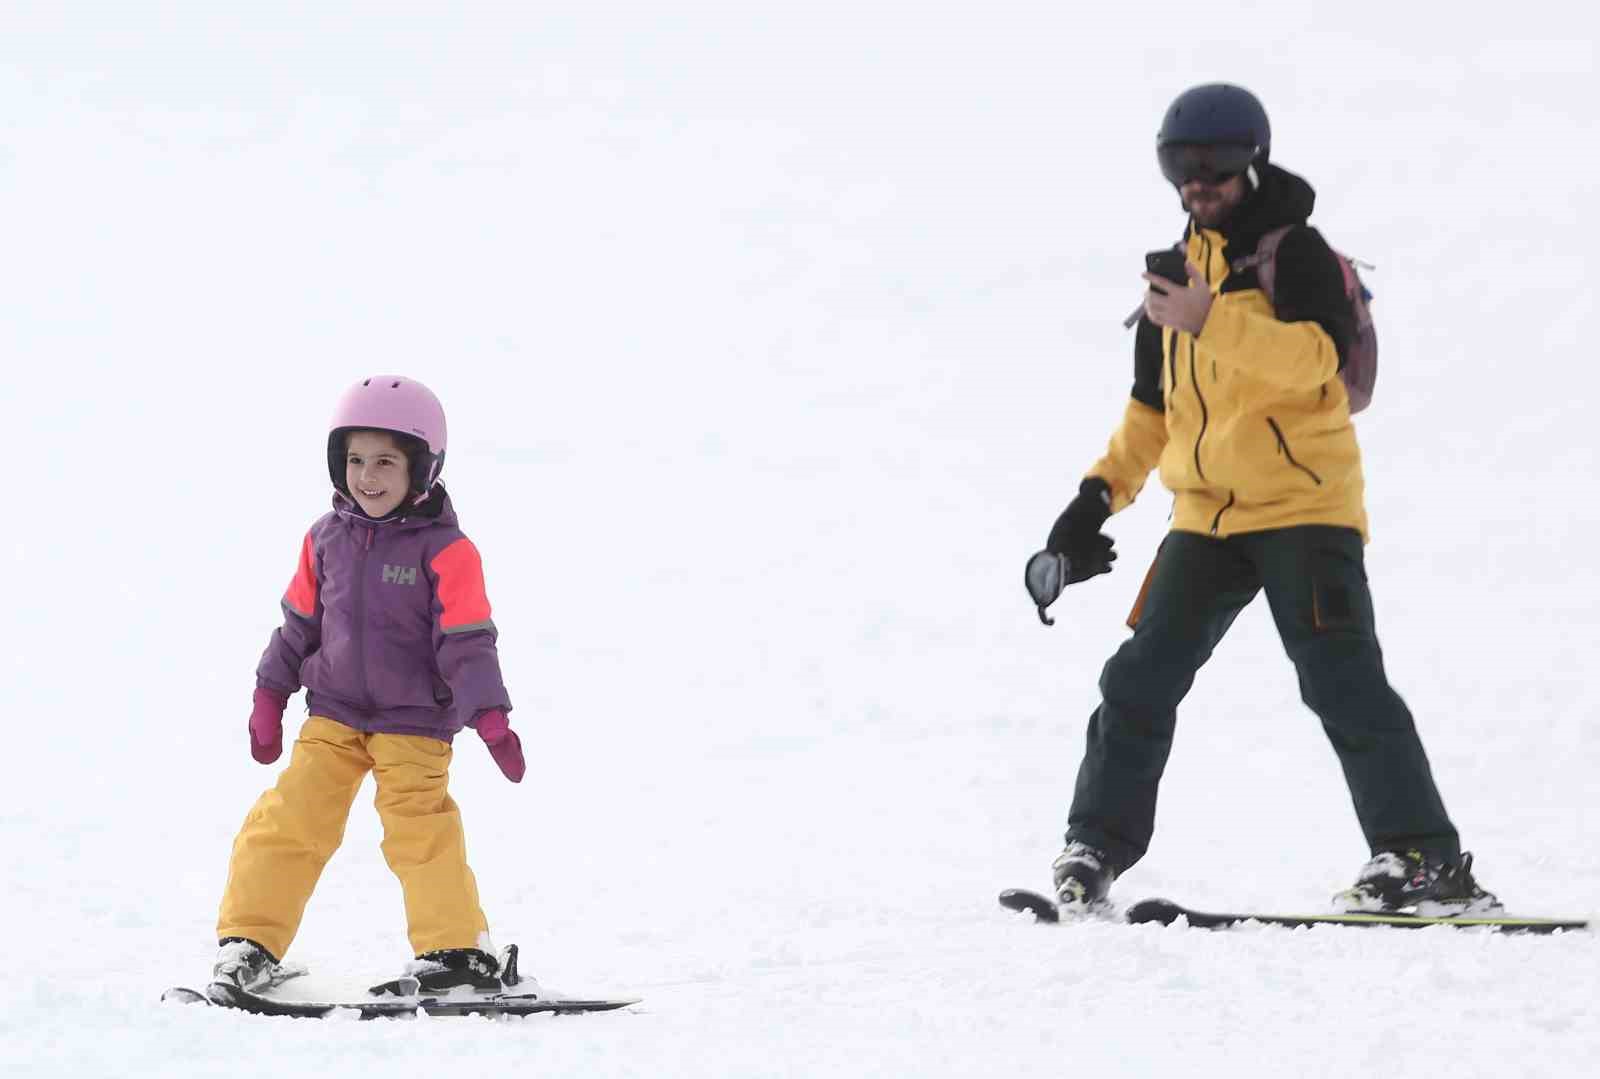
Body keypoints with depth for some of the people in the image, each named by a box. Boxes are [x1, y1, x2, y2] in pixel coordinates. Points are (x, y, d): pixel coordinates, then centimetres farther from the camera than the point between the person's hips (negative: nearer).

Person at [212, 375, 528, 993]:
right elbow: (300, 622, 12)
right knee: (290, 819, -3)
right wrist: (270, 698, 14)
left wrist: (490, 716, -20)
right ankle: (249, 942, 4)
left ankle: (456, 948, 1)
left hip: (415, 721, -4)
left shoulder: (444, 550, -12)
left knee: (420, 828, -12)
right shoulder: (327, 540, 2)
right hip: (334, 712, 4)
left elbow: (467, 642, -13)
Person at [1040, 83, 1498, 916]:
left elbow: (1316, 356, -23)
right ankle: (1095, 848, 10)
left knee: (1341, 679, -14)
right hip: (1206, 518, 7)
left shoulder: (1294, 252, -4)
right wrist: (1104, 490, 15)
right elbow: (1152, 406, 27)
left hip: (1303, 504, -7)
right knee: (1139, 681, 1)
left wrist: (1210, 320, -33)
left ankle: (1422, 856, -12)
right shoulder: (1178, 271, 18)